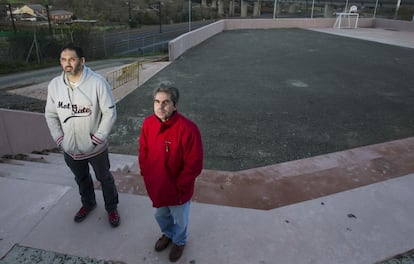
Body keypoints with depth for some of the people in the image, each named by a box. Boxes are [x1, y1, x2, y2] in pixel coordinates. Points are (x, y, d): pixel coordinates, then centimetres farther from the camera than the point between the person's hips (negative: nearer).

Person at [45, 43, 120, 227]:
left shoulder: (97, 82, -20)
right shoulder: (54, 85, -7)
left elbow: (110, 112, -16)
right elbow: (50, 115, 4)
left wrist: (97, 138, -16)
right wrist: (59, 139, -2)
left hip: (95, 148, -4)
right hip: (70, 148, 4)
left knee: (104, 178, 17)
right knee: (81, 179, 26)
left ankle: (112, 208, 40)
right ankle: (88, 203, 53)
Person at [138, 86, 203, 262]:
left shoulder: (188, 129, -30)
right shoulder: (148, 123, -12)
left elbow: (194, 164, -23)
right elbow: (143, 152, 3)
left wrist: (179, 187, -17)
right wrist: (146, 175, 1)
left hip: (177, 189, -5)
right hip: (155, 186, 5)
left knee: (179, 220, 24)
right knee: (160, 215, 31)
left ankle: (179, 241, 56)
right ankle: (167, 234, 63)